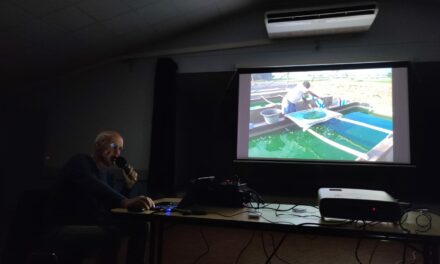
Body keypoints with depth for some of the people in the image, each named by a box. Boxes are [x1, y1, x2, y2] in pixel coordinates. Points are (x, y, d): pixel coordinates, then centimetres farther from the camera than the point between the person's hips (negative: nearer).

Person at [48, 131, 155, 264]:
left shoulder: (109, 171, 12)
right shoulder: (80, 162, -13)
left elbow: (112, 200, 15)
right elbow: (95, 187, -35)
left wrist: (128, 185, -2)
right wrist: (126, 202, -50)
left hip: (94, 225, 8)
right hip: (67, 229, -8)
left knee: (139, 226, -8)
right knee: (115, 233, -32)